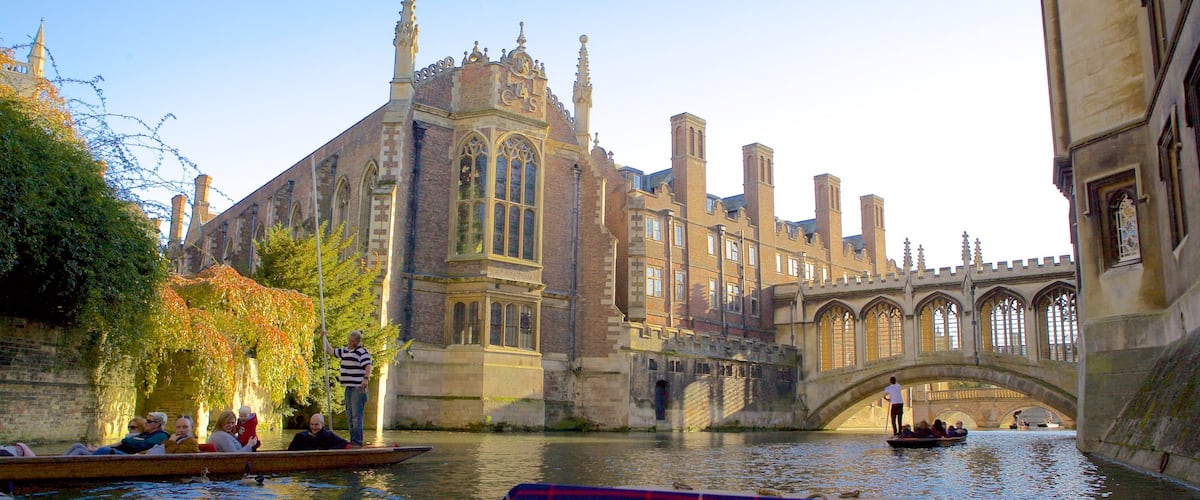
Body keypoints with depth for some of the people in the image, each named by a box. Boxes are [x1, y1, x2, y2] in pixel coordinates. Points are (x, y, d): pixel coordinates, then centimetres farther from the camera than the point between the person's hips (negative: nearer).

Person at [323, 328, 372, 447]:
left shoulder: (362, 352, -8)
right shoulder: (345, 351, 19)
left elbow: (368, 366, -21)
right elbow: (330, 351, 32)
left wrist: (366, 378, -37)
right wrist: (324, 338, 29)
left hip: (358, 388, -9)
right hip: (348, 388, 9)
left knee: (356, 415, -11)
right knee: (349, 416, 11)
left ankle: (357, 441, -10)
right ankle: (352, 440, 18)